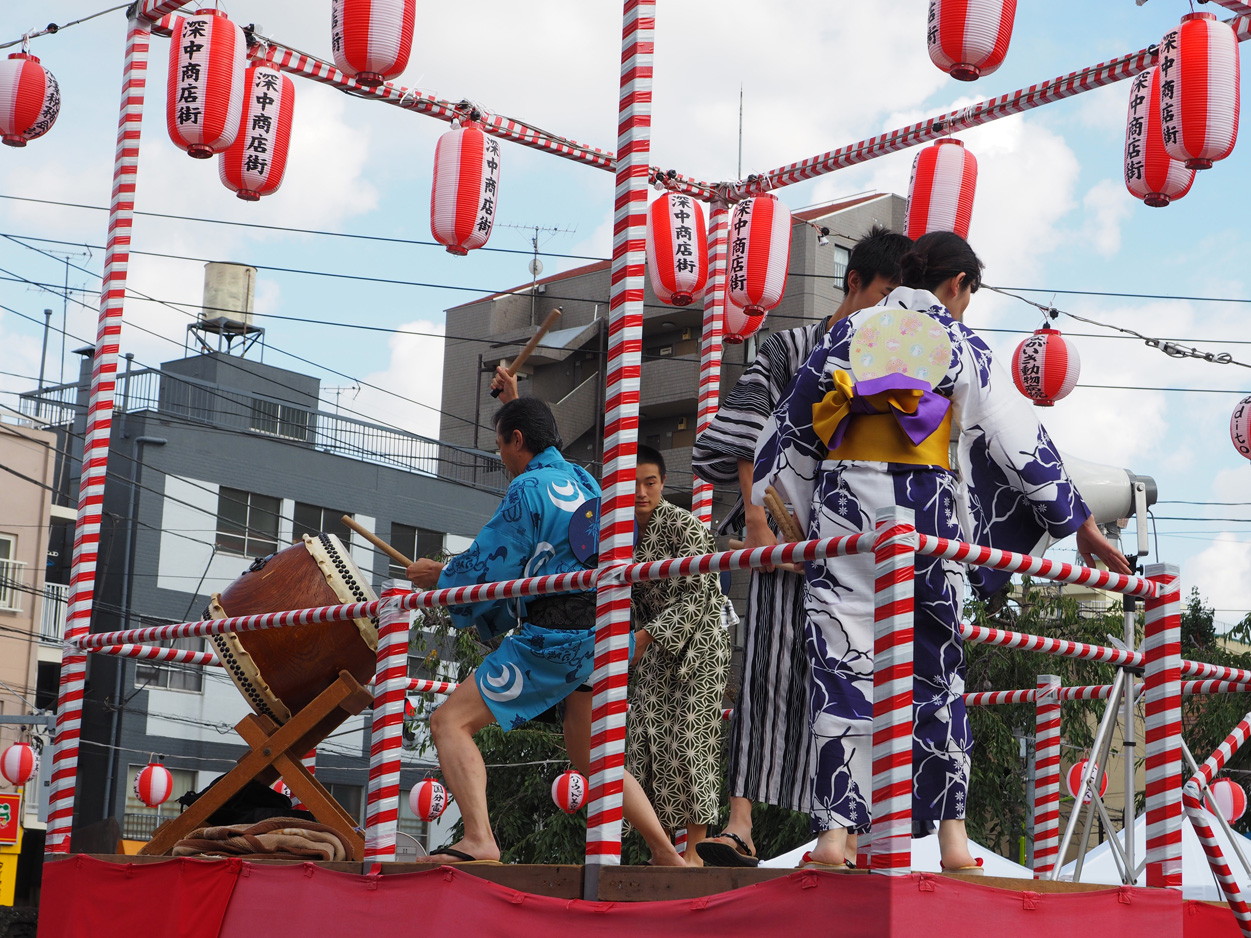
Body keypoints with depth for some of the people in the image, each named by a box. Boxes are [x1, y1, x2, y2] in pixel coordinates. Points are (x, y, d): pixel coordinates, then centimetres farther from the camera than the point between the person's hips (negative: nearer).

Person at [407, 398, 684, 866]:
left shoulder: (529, 486, -7)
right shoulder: (586, 482, 19)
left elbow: (490, 566, -11)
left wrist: (439, 577, 8)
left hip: (552, 639, -9)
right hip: (598, 634, 9)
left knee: (451, 722, -8)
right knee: (590, 759, 22)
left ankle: (479, 840, -24)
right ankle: (667, 855, 18)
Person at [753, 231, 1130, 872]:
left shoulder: (848, 331, 12)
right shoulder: (961, 344, 5)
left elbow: (790, 423, 12)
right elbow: (1021, 439, 4)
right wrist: (1079, 522, 9)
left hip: (841, 510, 1)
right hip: (924, 510, -1)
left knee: (842, 668, 1)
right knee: (936, 670, 8)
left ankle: (835, 832, -6)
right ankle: (952, 835, 8)